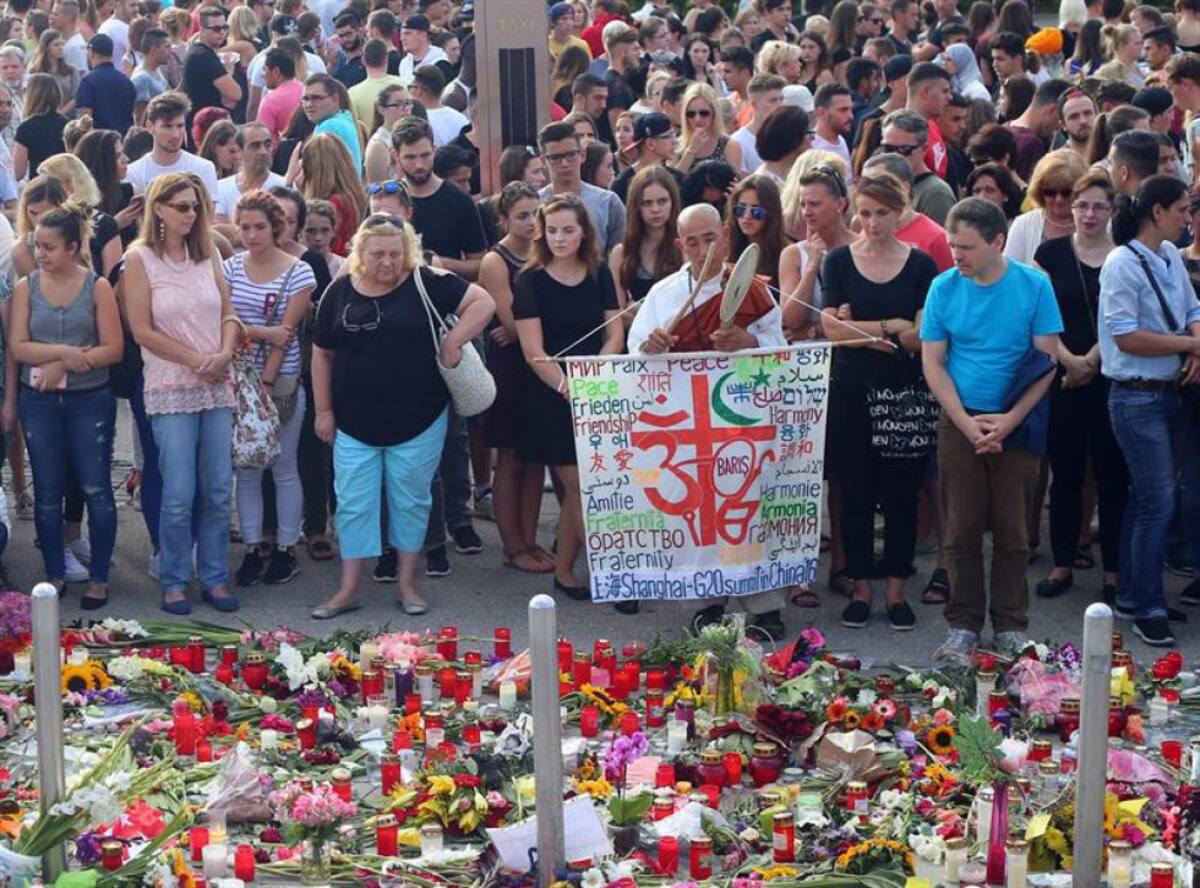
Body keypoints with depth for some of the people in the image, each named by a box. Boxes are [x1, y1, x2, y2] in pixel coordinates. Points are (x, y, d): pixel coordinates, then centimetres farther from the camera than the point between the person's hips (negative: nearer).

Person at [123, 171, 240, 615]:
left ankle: (215, 578, 16)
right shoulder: (140, 258, -4)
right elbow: (143, 331, -7)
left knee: (218, 492, 5)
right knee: (179, 495, -5)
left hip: (217, 387, 4)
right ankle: (174, 582, 9)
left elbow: (228, 315, 10)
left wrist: (224, 355, -9)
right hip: (171, 391, -4)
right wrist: (196, 360, -10)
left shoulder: (208, 254, 9)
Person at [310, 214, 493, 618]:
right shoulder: (340, 292, 2)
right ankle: (348, 589, 13)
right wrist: (324, 410, 7)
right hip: (355, 423, 2)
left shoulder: (426, 283, -6)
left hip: (418, 421, -2)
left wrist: (453, 342, -15)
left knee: (411, 501, 9)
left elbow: (482, 302, -7)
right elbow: (323, 354, 9)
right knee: (353, 504, 4)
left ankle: (407, 582, 22)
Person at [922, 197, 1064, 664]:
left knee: (1012, 530, 5)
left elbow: (1048, 360, -5)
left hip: (1017, 425, -1)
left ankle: (1010, 626, 15)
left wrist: (1010, 420, -14)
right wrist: (968, 423, -10)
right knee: (960, 530, 2)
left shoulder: (1034, 286, -4)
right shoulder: (944, 287, -1)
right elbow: (933, 364, 0)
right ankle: (963, 626, 12)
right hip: (959, 422, 1)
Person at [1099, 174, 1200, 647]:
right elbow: (1126, 337, -19)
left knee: (1145, 498, 15)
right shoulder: (1123, 264, -15)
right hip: (1138, 398, -7)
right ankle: (1147, 608, 6)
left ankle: (1133, 597, 26)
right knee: (1159, 501, -5)